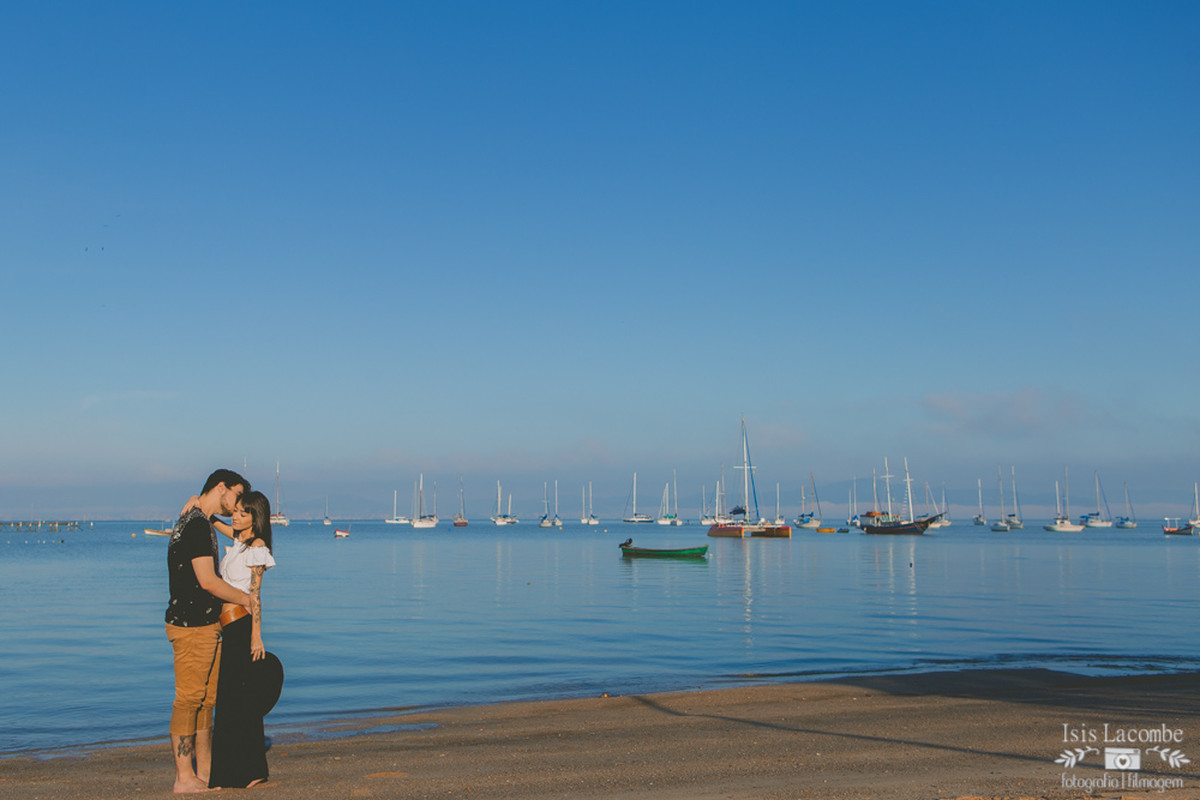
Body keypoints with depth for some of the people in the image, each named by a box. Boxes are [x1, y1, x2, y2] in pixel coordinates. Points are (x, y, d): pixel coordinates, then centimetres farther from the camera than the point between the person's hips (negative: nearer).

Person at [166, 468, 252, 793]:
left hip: (205, 624, 10)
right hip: (192, 625, -10)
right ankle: (184, 778, 3)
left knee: (205, 699, 14)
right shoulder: (197, 525, -16)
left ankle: (204, 771, 21)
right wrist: (245, 598, -8)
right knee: (188, 700, -3)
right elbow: (208, 581, -20)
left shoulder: (195, 521, 17)